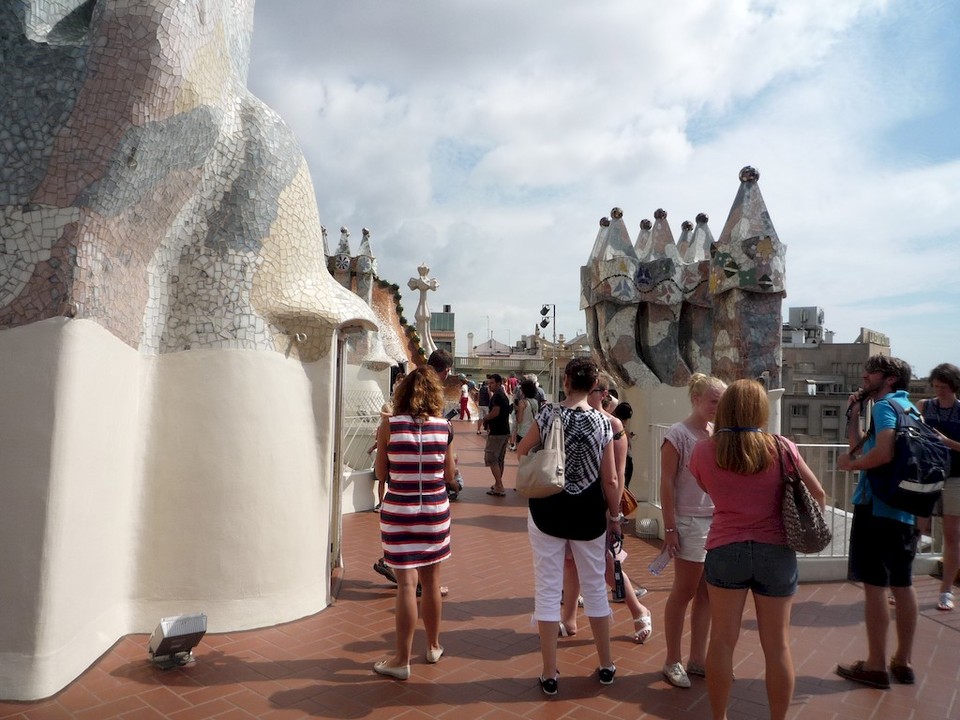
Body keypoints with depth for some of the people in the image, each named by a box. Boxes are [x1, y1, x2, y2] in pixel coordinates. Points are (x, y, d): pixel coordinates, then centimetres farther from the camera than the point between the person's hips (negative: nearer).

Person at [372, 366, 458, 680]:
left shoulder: (389, 426, -9)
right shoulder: (444, 427, -4)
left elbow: (381, 472, 0)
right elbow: (449, 475, 3)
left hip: (399, 510, -2)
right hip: (435, 509, 2)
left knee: (406, 584, 2)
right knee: (431, 580, 16)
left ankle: (402, 660, 11)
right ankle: (433, 646, 33)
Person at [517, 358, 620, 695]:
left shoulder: (548, 415, -10)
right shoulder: (602, 422, -8)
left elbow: (521, 452, 1)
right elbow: (610, 480, -6)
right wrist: (615, 517, 7)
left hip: (547, 511, -1)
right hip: (588, 514, 2)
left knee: (548, 589, 8)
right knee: (595, 587, 17)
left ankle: (549, 674, 15)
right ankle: (606, 665, 31)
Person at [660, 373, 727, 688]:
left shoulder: (720, 434, 7)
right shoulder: (678, 434, -10)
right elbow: (667, 484, -12)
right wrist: (669, 528, -14)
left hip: (719, 521, 6)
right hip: (690, 522, -6)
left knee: (706, 593, 13)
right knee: (684, 592, 4)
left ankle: (697, 658, 26)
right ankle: (672, 661, 18)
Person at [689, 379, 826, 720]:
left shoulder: (703, 451, -6)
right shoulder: (781, 447, -8)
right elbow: (818, 494, 1)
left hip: (725, 549, 0)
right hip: (776, 551, 0)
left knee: (722, 640, 12)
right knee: (777, 644, 12)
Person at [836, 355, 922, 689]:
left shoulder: (885, 406, -11)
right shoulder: (908, 407, 17)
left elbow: (883, 453, -28)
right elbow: (861, 448, 18)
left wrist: (849, 464, -12)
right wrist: (853, 414, 11)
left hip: (878, 507, -9)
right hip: (905, 509, 9)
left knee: (874, 585, -1)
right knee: (902, 585, 14)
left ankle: (876, 666, 6)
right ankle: (903, 662, 23)